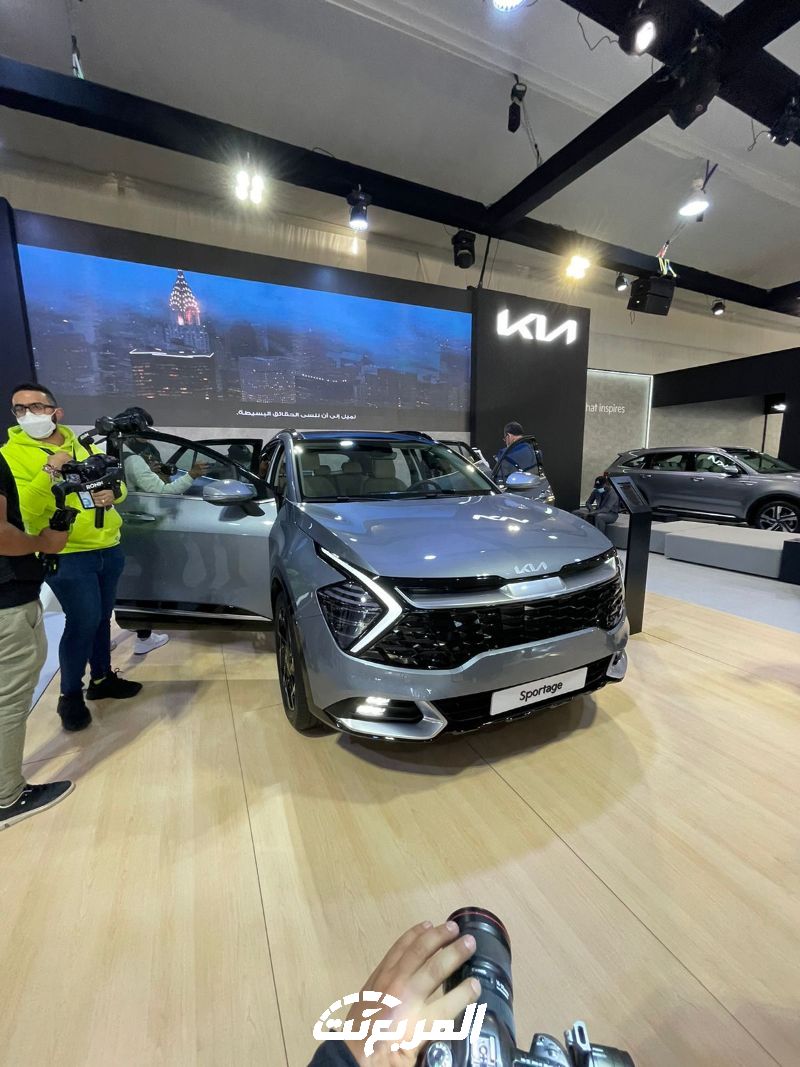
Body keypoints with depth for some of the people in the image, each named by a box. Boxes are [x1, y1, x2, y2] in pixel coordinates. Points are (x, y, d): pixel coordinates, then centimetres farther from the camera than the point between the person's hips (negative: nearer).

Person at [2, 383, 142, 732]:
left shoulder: (82, 446, 11)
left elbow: (117, 484, 15)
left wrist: (112, 492, -8)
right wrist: (49, 471, -25)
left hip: (108, 547, 6)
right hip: (67, 555, -5)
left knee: (102, 618, 16)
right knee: (82, 622, -4)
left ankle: (102, 678, 34)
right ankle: (70, 696, 17)